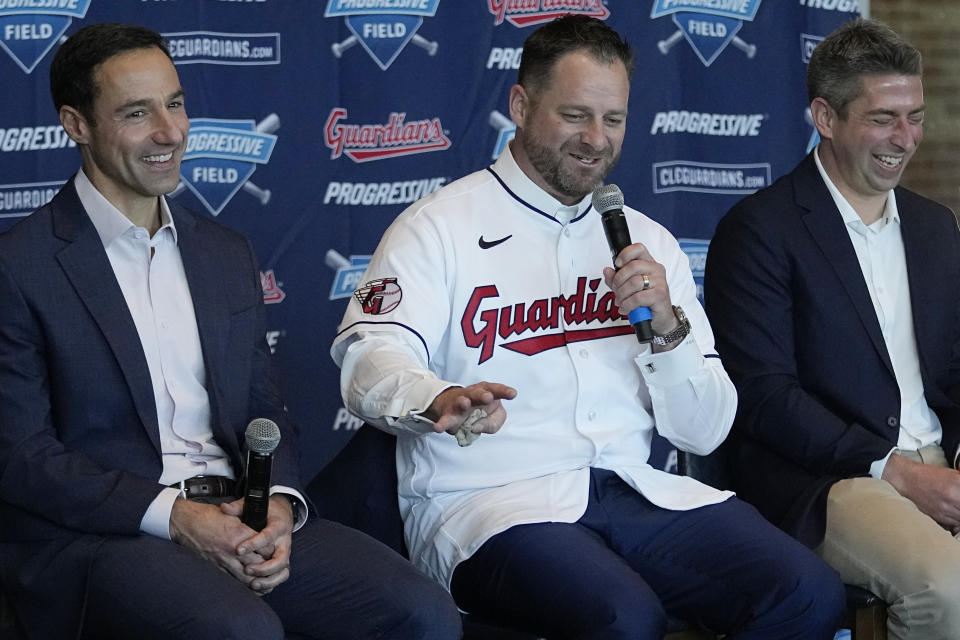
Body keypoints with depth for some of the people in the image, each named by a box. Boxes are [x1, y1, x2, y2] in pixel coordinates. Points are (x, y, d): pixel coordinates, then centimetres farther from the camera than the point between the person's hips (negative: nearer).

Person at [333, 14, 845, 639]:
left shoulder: (649, 243, 18)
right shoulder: (441, 226, 4)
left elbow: (704, 432, 14)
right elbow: (369, 363, -14)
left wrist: (667, 325, -5)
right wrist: (440, 401, -36)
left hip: (632, 490, 5)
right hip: (487, 501, -5)